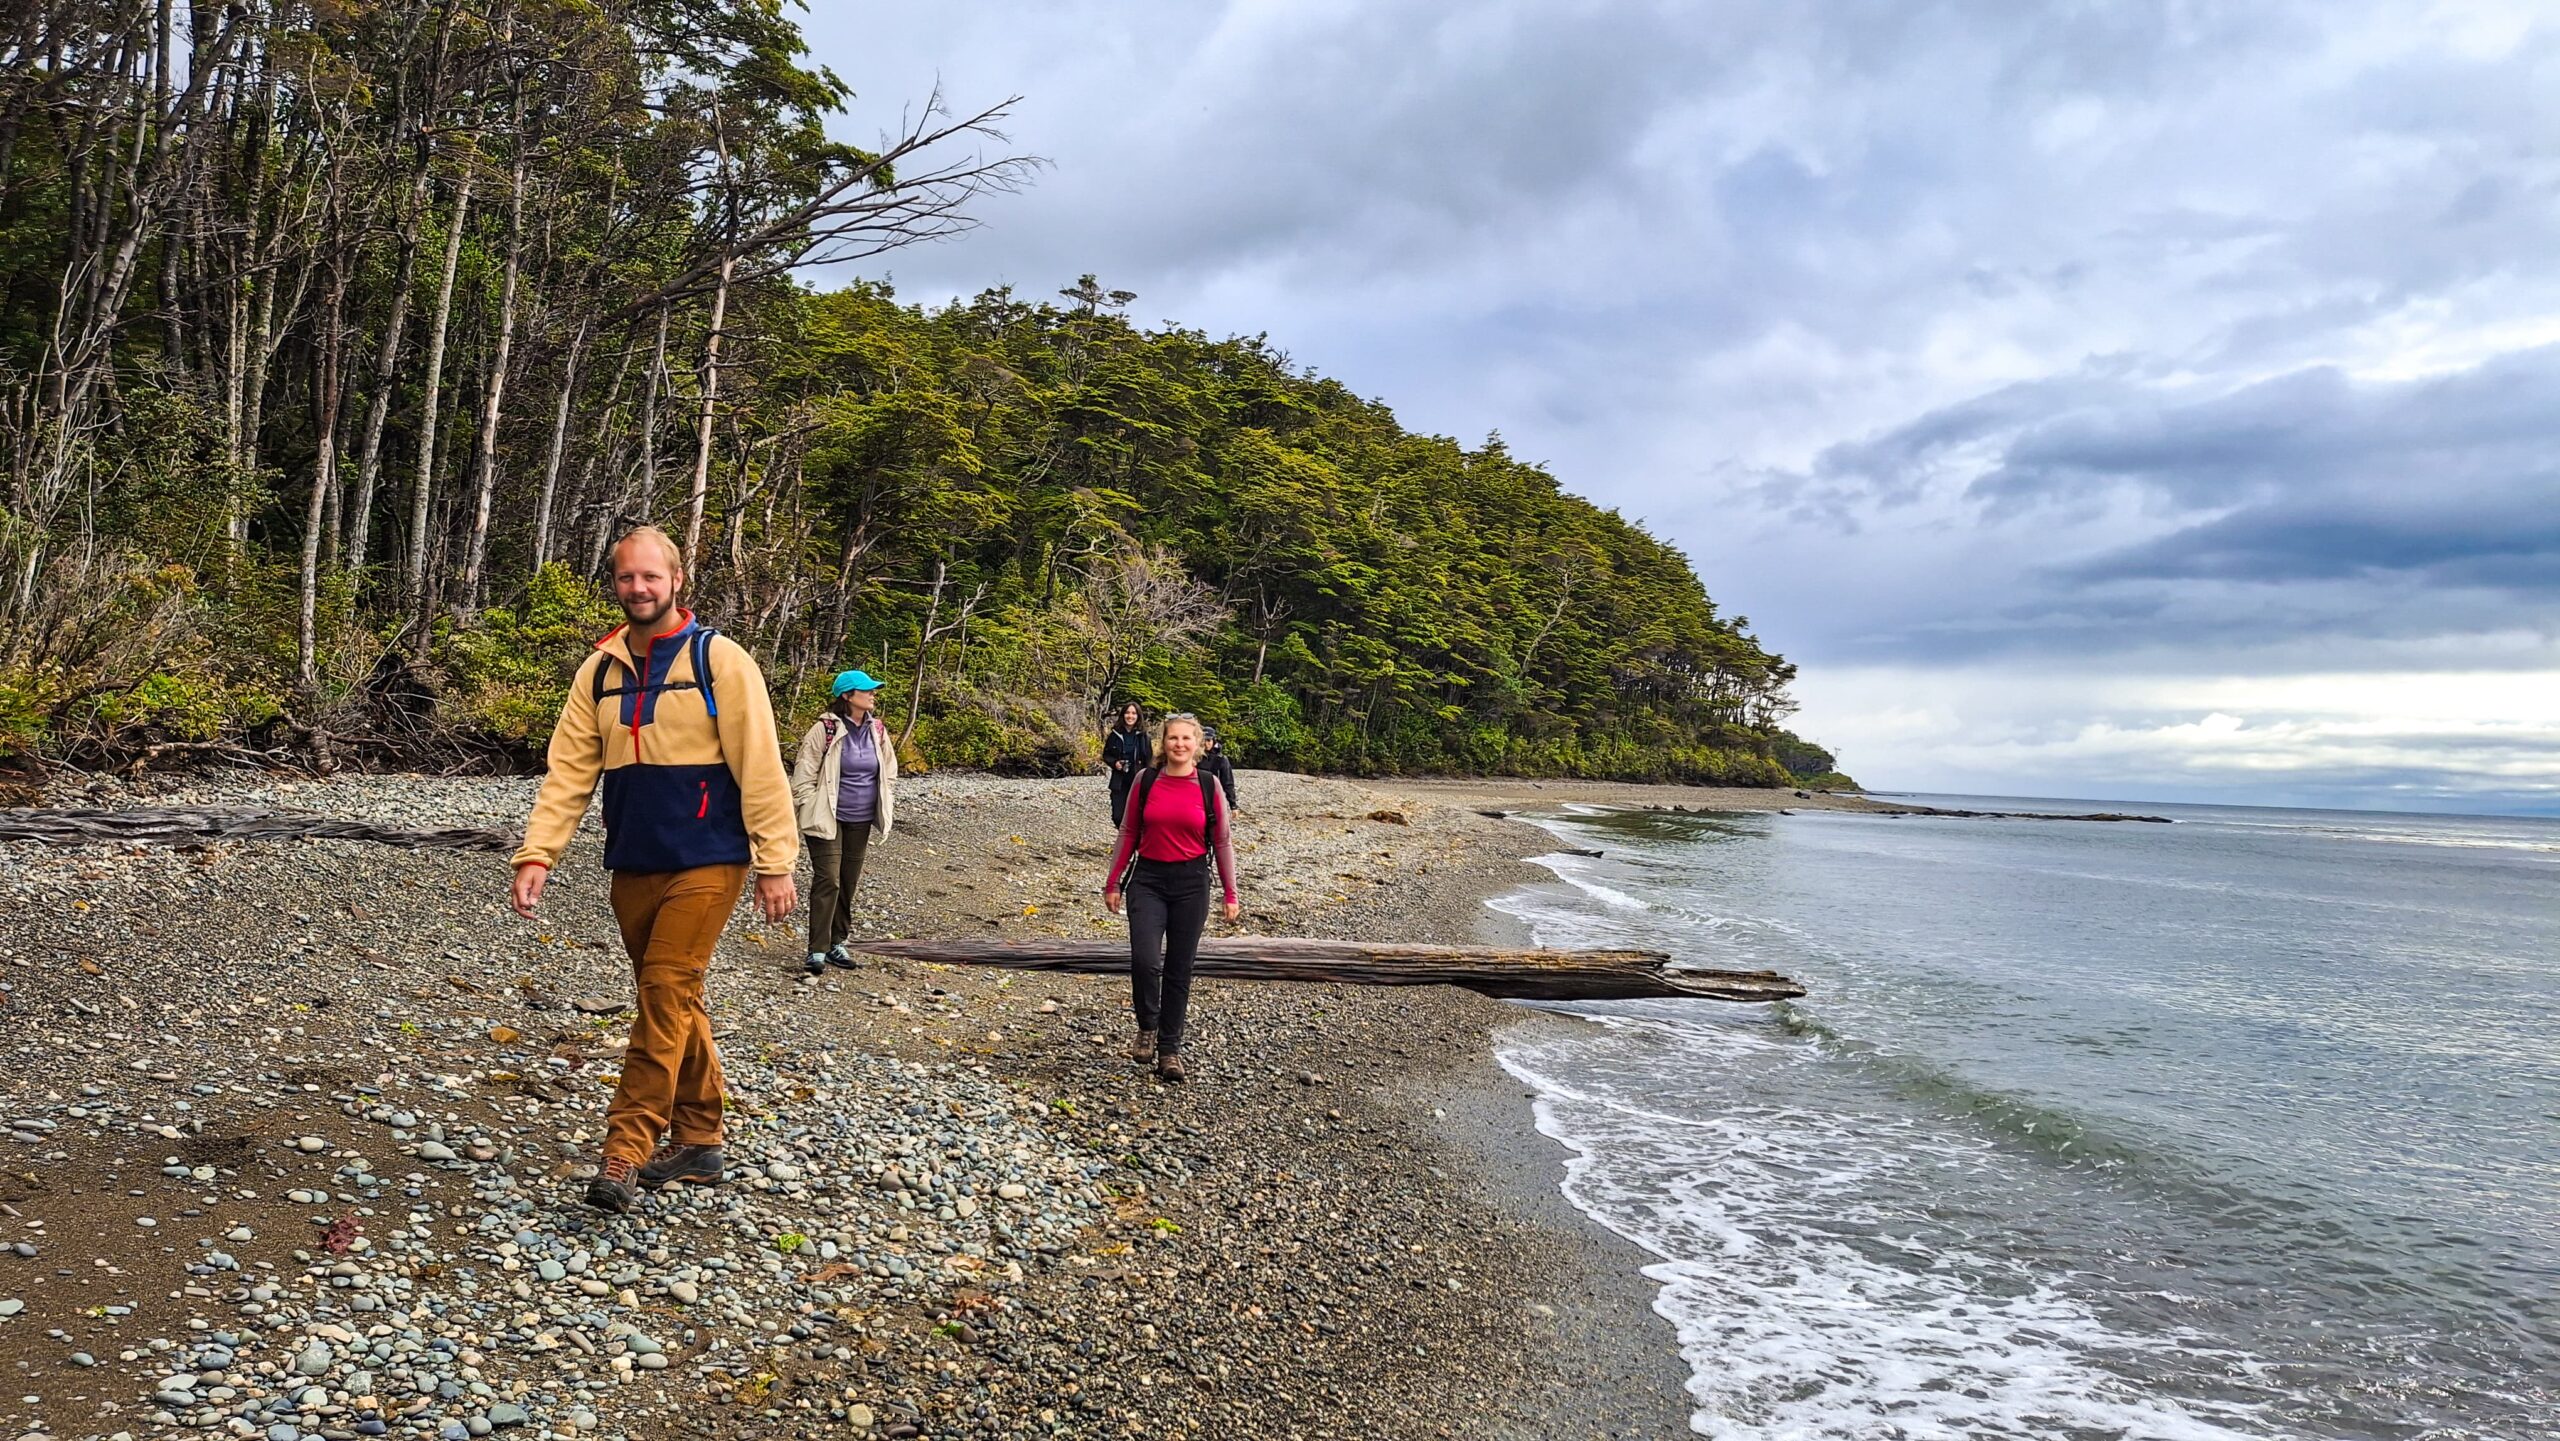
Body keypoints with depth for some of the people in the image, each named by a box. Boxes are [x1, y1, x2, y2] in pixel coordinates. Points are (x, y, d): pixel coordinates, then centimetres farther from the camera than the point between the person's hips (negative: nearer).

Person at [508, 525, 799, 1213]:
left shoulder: (719, 659, -7)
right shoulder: (600, 670, 8)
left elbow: (759, 765, -9)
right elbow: (568, 769, 4)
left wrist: (775, 862, -12)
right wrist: (536, 854, -7)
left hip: (706, 864, -5)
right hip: (632, 866, 6)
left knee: (667, 996, -9)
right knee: (675, 1002, 13)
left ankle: (626, 1150, -4)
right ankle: (698, 1143, 25)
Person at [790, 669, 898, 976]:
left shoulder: (877, 731, 5)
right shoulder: (825, 730, -12)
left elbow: (889, 774, 16)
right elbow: (804, 775, -7)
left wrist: (886, 810, 10)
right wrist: (812, 813, -8)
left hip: (860, 822, 6)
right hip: (828, 820, -6)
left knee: (849, 883, 11)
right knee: (828, 881, -9)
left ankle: (837, 942, 23)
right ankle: (818, 950, -5)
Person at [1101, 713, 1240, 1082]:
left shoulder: (1209, 785, -1)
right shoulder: (1145, 781, 0)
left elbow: (1223, 841, 3)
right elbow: (1129, 834, 8)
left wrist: (1231, 895, 2)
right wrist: (1113, 882, 7)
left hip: (1191, 883, 0)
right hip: (1148, 879, 0)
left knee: (1179, 968, 6)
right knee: (1144, 960, -17)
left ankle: (1169, 1049, 19)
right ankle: (1147, 1027, 11)